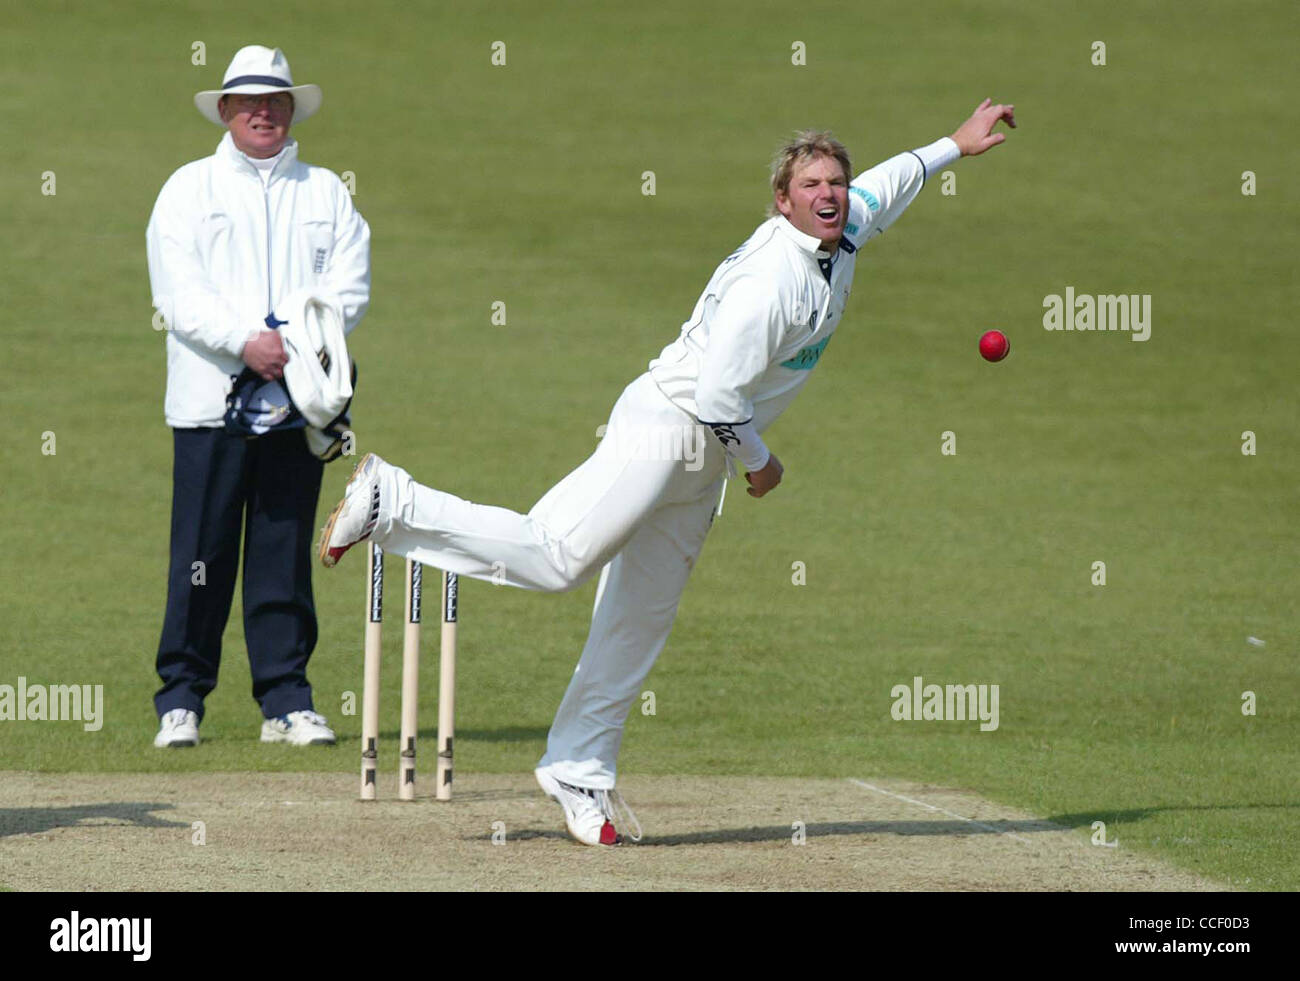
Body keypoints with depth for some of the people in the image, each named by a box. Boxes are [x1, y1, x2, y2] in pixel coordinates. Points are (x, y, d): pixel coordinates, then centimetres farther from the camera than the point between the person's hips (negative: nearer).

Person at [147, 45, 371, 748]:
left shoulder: (324, 192, 17)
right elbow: (178, 293, -2)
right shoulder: (189, 189, 10)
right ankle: (181, 698, 2)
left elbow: (349, 286, 6)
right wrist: (245, 342, -17)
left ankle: (286, 700, 7)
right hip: (210, 399, -2)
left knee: (286, 553, 2)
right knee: (201, 552, -5)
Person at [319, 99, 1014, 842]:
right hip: (665, 427, -9)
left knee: (642, 621, 9)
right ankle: (393, 502, -12)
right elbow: (717, 397, -24)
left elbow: (884, 187, 32)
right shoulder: (769, 279, -22)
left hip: (703, 464, 9)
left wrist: (955, 147, 40)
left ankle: (580, 770, 13)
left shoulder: (843, 236, 7)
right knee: (556, 557, -21)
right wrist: (760, 462, -9)